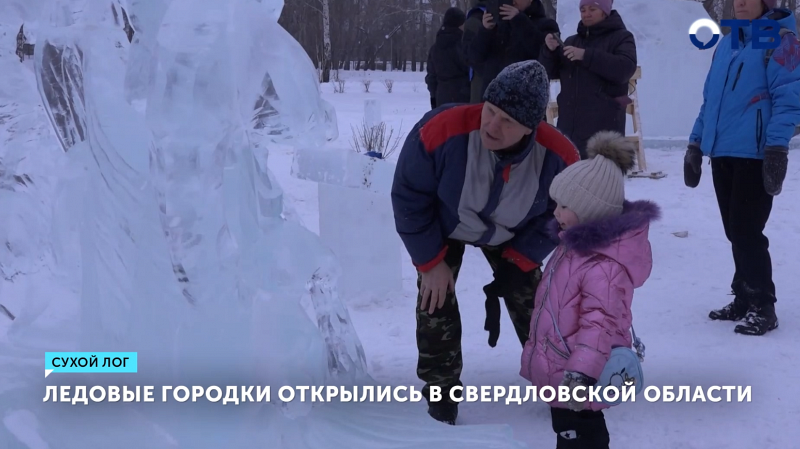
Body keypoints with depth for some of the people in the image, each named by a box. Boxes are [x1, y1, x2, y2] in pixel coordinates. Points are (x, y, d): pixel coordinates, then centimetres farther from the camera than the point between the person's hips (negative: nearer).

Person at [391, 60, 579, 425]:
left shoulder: (559, 156, -34)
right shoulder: (440, 131, -41)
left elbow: (557, 216, -13)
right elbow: (408, 197, -25)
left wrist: (518, 261, -17)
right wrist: (430, 261, -19)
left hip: (512, 236, 2)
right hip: (442, 228, -1)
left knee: (532, 304, 7)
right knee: (436, 304, -7)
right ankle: (441, 395, 14)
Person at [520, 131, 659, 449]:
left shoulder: (603, 264, -27)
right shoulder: (579, 243, 8)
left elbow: (601, 323, -32)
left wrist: (581, 373, -38)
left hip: (574, 374, -10)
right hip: (562, 368, 10)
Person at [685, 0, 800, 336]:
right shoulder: (726, 43, 17)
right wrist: (696, 142, 17)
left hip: (755, 155, -7)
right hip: (722, 154, 7)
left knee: (746, 232, -7)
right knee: (735, 233, 12)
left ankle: (762, 307, 3)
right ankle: (744, 299, 22)